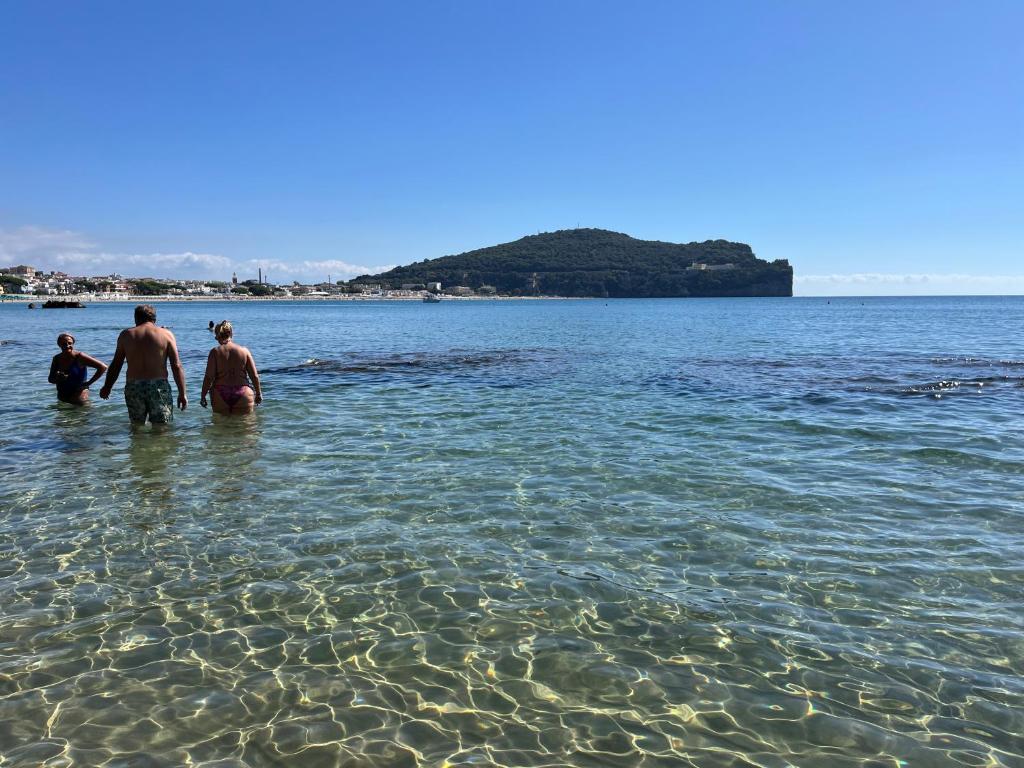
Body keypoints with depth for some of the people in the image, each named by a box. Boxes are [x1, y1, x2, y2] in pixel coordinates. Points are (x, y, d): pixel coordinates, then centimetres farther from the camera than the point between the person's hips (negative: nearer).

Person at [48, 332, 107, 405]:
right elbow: (51, 379, 14)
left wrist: (89, 382, -14)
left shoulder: (79, 357, -11)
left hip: (78, 395, -6)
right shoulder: (56, 359, 5)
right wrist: (58, 378, -10)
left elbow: (103, 367, -16)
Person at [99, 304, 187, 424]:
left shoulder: (126, 335, 7)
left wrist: (107, 387, 23)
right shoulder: (166, 334, 1)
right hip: (158, 387, -2)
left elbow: (115, 365, 10)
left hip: (133, 388, 2)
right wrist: (182, 394, -2)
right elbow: (177, 366, -4)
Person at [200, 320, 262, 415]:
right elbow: (254, 376, 2)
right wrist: (258, 394, 14)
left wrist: (203, 396, 3)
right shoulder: (244, 351, 2)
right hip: (243, 394, 0)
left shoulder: (215, 352, -2)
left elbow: (209, 377, -6)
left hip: (220, 394, 0)